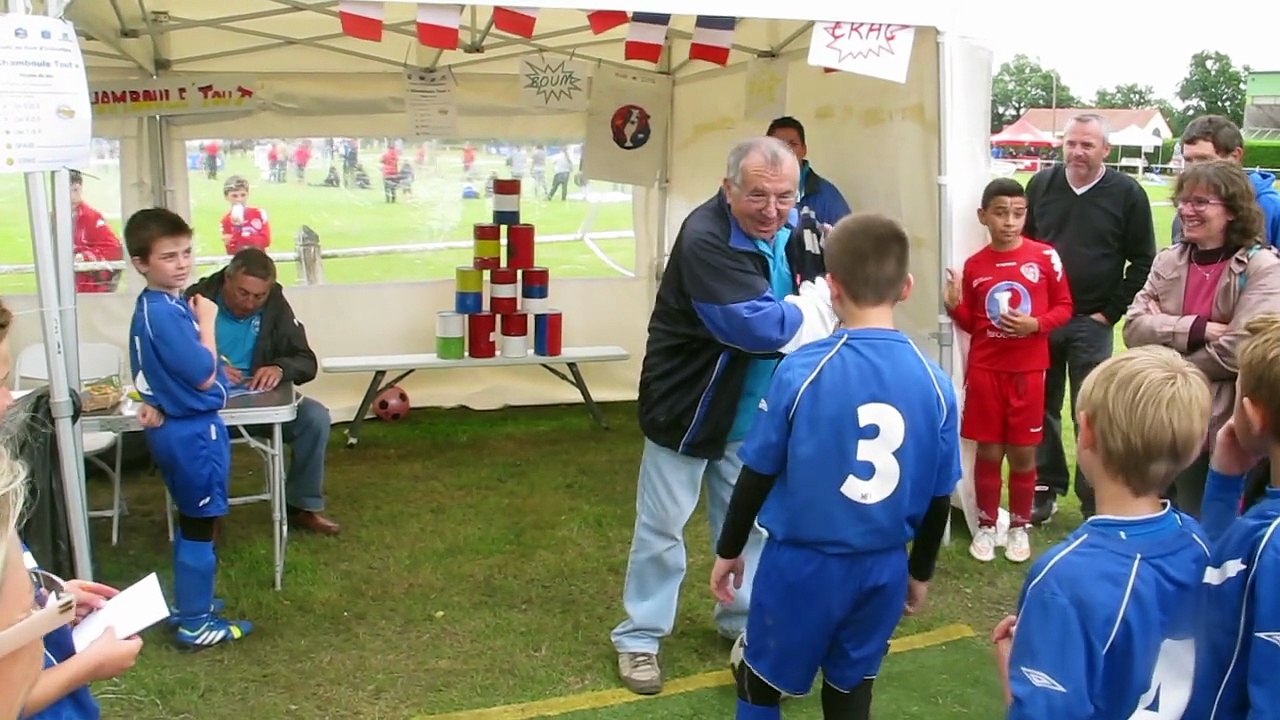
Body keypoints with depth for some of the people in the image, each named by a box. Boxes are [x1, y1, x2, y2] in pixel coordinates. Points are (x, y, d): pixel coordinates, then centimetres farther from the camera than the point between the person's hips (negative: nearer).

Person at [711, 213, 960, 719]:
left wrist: (728, 550, 7)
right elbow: (939, 498, 2)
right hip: (883, 568, 3)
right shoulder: (935, 383, -7)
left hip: (801, 563, -3)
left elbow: (758, 474, -8)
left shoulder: (801, 369, -17)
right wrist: (920, 572, 18)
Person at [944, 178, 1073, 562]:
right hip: (984, 370, 1)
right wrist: (954, 306, -11)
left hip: (1028, 371, -1)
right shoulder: (974, 265, 1)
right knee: (988, 451, 8)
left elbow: (1064, 306, 2)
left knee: (1023, 453, 8)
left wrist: (1036, 323, -16)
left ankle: (1019, 526, 24)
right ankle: (986, 525, 22)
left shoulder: (1045, 256, -5)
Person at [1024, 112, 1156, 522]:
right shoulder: (1041, 185, 4)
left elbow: (1143, 262, -1)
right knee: (1042, 407, 10)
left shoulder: (1127, 193, -4)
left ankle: (1095, 501, 12)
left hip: (1091, 323, -3)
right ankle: (1046, 488, 23)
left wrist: (1110, 312, -6)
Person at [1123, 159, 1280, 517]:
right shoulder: (1169, 260, 6)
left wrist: (1165, 329, -9)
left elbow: (1238, 350, -21)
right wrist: (1197, 328, -19)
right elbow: (1133, 327, -5)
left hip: (1220, 433, -5)